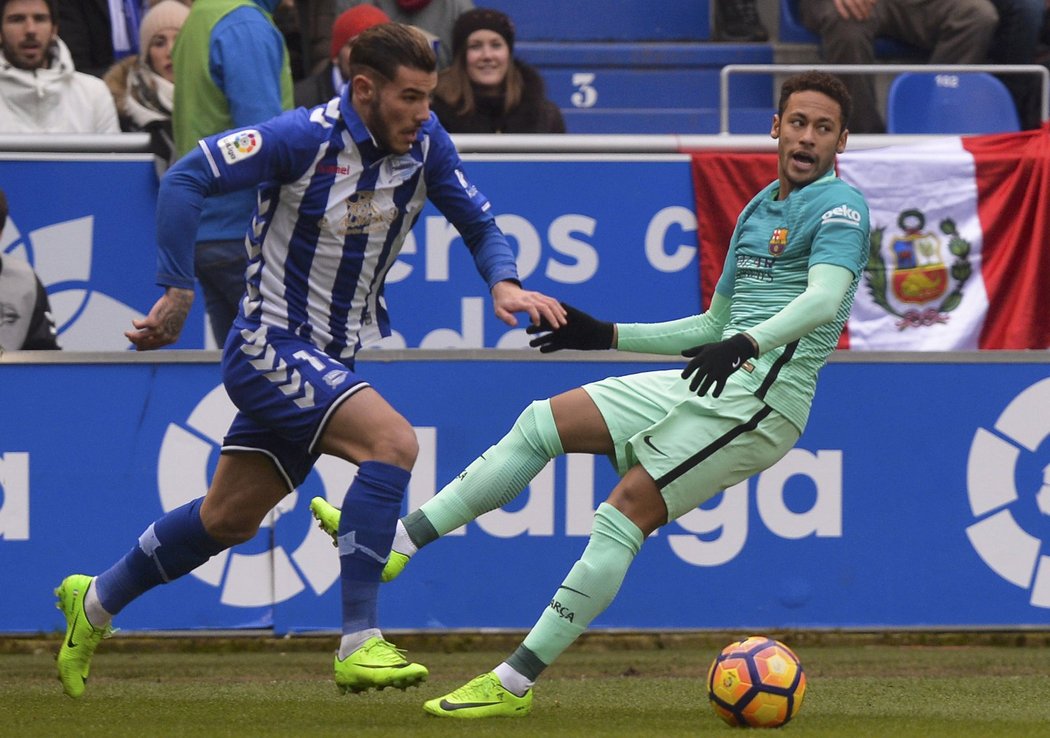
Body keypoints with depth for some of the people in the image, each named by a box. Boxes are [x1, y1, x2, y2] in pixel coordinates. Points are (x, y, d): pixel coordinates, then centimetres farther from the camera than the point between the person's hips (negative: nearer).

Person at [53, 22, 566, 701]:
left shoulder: (426, 144, -3)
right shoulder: (305, 138, -21)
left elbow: (479, 223, 7)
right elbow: (186, 180, -21)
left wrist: (504, 282, -14)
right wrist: (178, 293, -23)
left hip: (332, 358, 7)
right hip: (270, 347, -7)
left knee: (229, 520, 16)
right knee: (392, 441, -27)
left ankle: (95, 603, 37)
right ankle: (359, 646, -26)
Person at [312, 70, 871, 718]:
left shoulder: (838, 205, -7)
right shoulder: (757, 209, 22)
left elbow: (823, 300, -26)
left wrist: (745, 343, -42)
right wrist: (606, 336, 24)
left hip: (761, 399, -9)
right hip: (712, 389, 9)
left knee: (625, 511, -17)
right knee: (544, 422, 4)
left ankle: (516, 682, -17)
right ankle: (398, 540, 0)